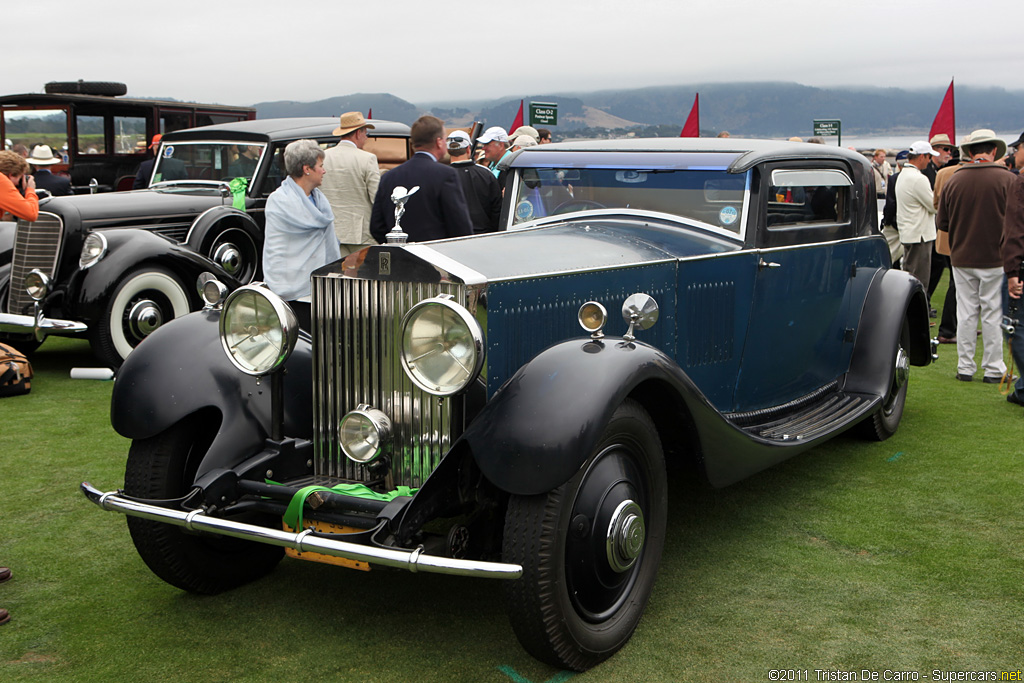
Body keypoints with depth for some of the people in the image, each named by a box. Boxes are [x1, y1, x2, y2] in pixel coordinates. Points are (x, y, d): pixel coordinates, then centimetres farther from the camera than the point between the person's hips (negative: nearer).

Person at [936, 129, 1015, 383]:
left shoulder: (954, 180, -2)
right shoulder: (1007, 179, -11)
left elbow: (942, 223, 4)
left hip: (962, 258, 3)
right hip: (995, 259, -2)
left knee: (966, 314, 10)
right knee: (993, 314, 5)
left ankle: (965, 367, 14)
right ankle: (993, 369, 10)